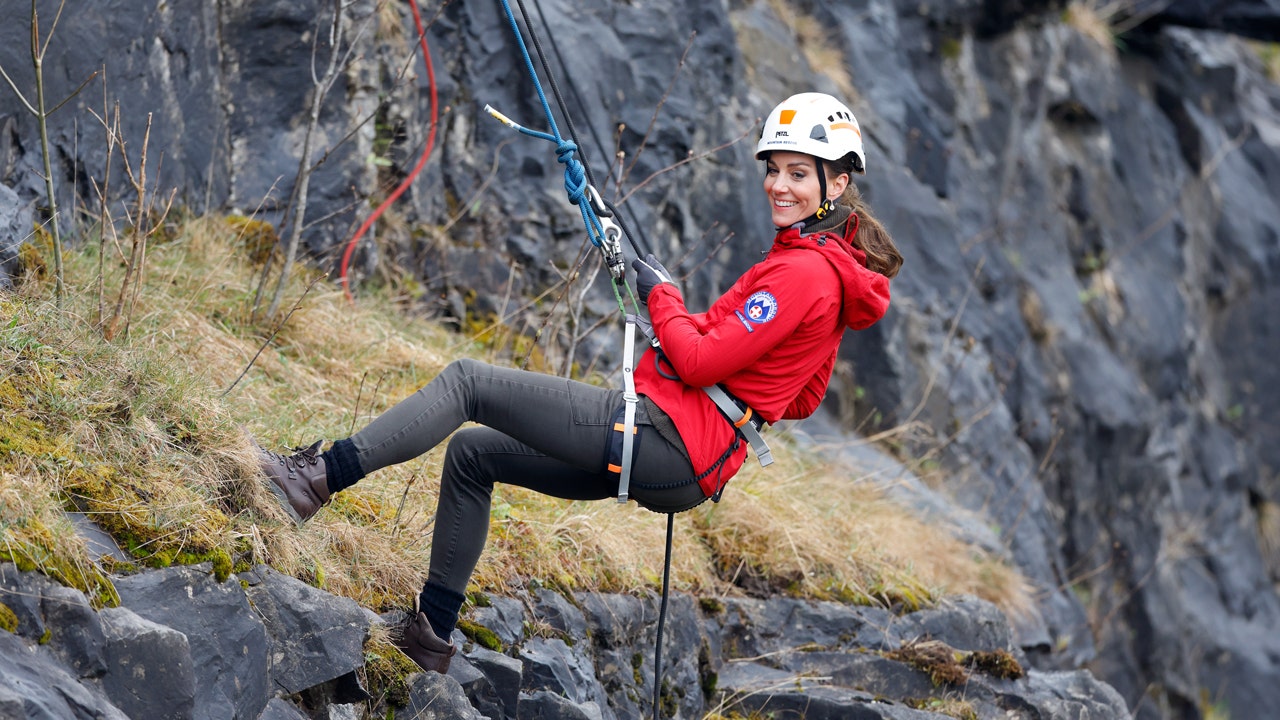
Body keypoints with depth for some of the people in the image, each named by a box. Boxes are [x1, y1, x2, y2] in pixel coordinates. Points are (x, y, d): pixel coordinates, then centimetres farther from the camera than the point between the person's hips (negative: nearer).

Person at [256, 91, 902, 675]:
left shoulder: (803, 271, -14)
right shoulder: (821, 260, 16)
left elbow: (698, 361, -19)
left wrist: (660, 294, -1)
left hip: (662, 439, -10)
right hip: (678, 466, 10)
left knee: (467, 381, -8)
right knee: (471, 453, 19)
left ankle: (319, 478, -6)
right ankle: (432, 635, 20)